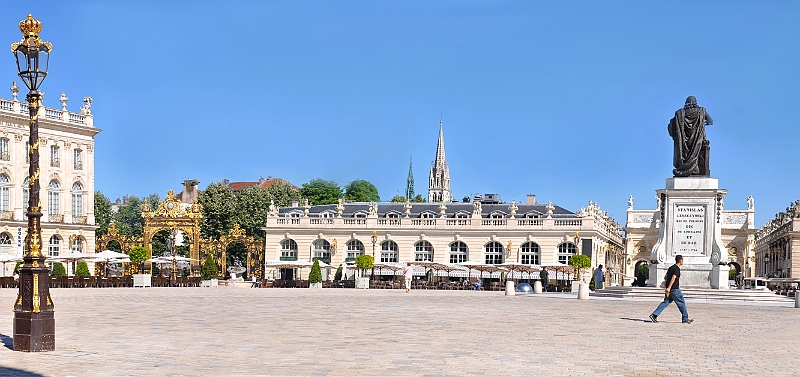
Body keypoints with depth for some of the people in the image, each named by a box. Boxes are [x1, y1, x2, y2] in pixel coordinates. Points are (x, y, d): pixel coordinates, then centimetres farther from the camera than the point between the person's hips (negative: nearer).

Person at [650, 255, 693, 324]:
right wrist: (669, 287, -29)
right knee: (681, 303, 4)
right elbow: (673, 278, -24)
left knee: (665, 302, 6)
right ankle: (685, 319, 12)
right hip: (674, 289, -8)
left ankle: (654, 315, -4)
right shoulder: (677, 269, -13)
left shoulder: (671, 267, 15)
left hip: (669, 289, 8)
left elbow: (665, 277, 21)